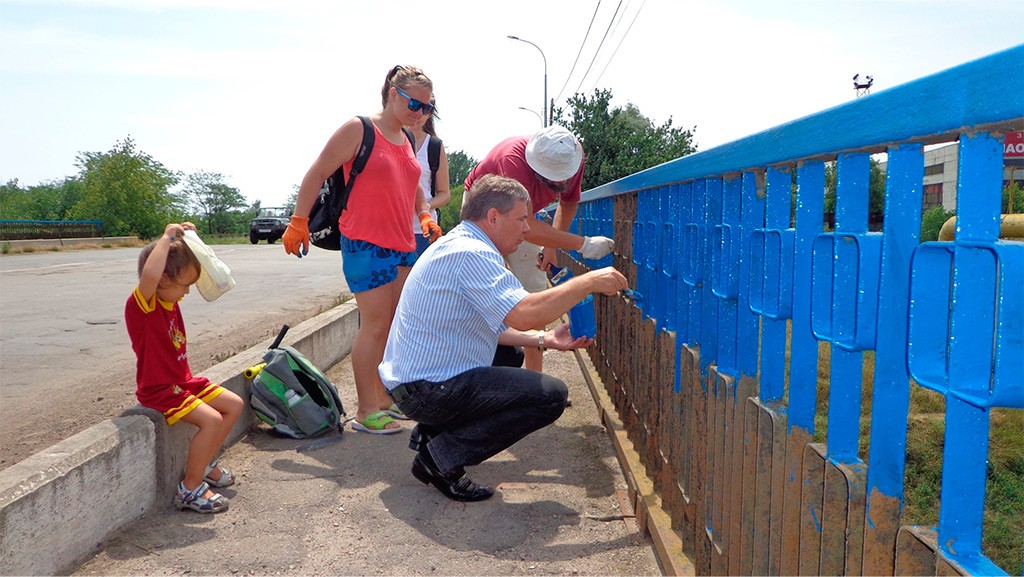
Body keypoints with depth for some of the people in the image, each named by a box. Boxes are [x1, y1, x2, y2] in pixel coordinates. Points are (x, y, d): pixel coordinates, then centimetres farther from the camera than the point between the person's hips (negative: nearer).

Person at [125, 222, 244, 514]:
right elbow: (150, 275, -46)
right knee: (211, 419, -25)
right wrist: (167, 238, -35)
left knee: (235, 405, 10)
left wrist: (187, 236, 3)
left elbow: (189, 266, 21)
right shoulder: (141, 304, -22)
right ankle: (190, 489, -10)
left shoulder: (170, 298, 4)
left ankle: (204, 464, 22)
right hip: (159, 391, -10)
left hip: (184, 381, 10)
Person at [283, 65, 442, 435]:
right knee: (375, 325, -7)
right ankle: (365, 411, 2)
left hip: (403, 245, 8)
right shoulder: (358, 129, -6)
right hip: (366, 244, -8)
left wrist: (424, 215, 11)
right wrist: (299, 222, -10)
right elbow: (318, 173, -6)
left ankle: (384, 397, 24)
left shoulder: (405, 140, 16)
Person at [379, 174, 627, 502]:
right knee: (551, 395, -14)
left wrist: (544, 339, 10)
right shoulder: (471, 253, -19)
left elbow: (488, 326, 19)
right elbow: (523, 315, -32)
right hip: (427, 389, -11)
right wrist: (588, 282, -21)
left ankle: (431, 432, 19)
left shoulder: (457, 245, 15)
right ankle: (441, 456, -8)